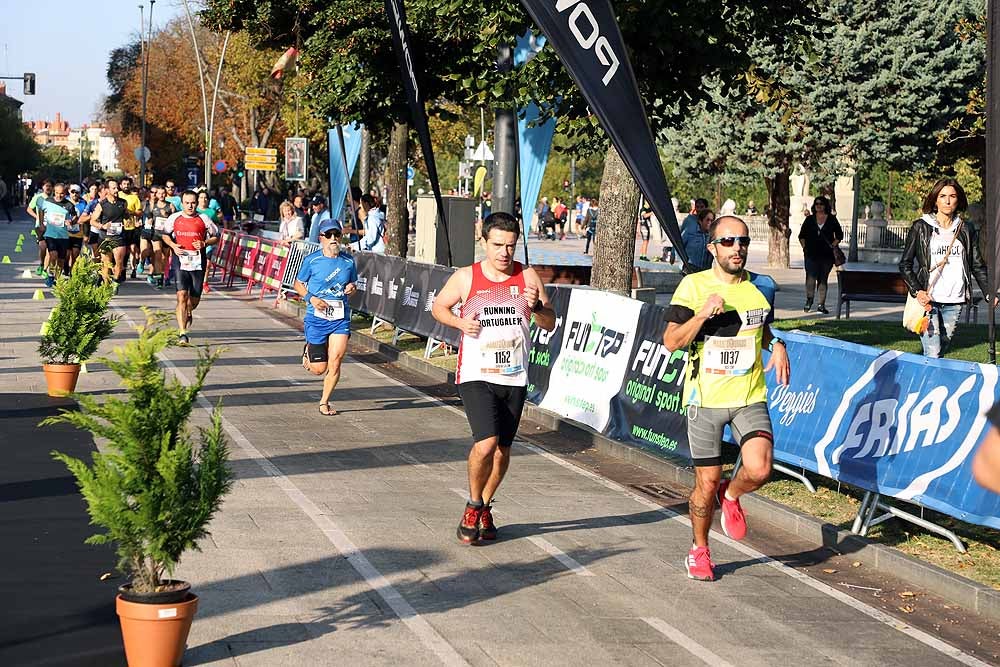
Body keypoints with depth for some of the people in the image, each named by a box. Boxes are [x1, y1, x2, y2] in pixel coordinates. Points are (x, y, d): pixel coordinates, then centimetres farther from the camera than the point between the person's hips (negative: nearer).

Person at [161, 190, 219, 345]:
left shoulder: (203, 219, 1)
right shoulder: (174, 218, 3)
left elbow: (216, 237, 10)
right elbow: (165, 234, 18)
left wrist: (204, 243, -9)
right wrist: (173, 245, -2)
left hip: (198, 262, 1)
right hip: (181, 261, -1)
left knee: (195, 298, 9)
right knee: (181, 295, -14)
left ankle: (188, 313, 48)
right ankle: (182, 334, -16)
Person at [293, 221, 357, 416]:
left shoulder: (348, 261, 4)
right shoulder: (312, 260, -5)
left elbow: (353, 283, 19)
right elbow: (298, 284, 5)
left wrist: (352, 288, -6)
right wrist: (311, 298, -13)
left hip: (341, 319, 2)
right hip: (317, 318, -2)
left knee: (335, 361, -9)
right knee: (319, 368, 2)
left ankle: (324, 402, 10)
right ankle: (308, 351, 38)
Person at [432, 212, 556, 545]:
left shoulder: (528, 277, 1)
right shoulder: (465, 278, -4)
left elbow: (550, 324, 4)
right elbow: (438, 307, 12)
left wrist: (537, 306, -18)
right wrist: (460, 322, -8)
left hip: (514, 378, 3)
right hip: (476, 376, -3)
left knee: (503, 449, 11)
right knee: (486, 443, -19)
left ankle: (484, 507, 33)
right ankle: (473, 507, 4)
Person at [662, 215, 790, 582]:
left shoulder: (762, 287, 5)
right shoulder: (693, 286, -6)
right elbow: (671, 341, -10)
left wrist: (777, 345, 2)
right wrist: (703, 313, -24)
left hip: (750, 397, 2)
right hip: (705, 399, -2)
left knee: (759, 470, -19)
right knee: (707, 483, 4)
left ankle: (731, 496, 17)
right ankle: (699, 550, 29)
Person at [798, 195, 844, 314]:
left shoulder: (832, 220, 6)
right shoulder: (809, 220, 8)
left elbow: (839, 235, 11)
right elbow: (802, 235, 12)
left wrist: (833, 245, -3)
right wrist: (804, 246, -2)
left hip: (826, 255, 0)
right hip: (811, 254, 0)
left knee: (823, 279, 5)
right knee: (811, 276, -16)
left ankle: (821, 305, 11)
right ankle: (809, 300, -3)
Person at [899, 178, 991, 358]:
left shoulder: (966, 230, 11)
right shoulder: (920, 227, 3)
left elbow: (978, 265, 14)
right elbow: (905, 264, 4)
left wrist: (989, 294, 0)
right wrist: (917, 291, -10)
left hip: (954, 302, 3)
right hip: (927, 300, -3)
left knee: (943, 349, 5)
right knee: (932, 354, -12)